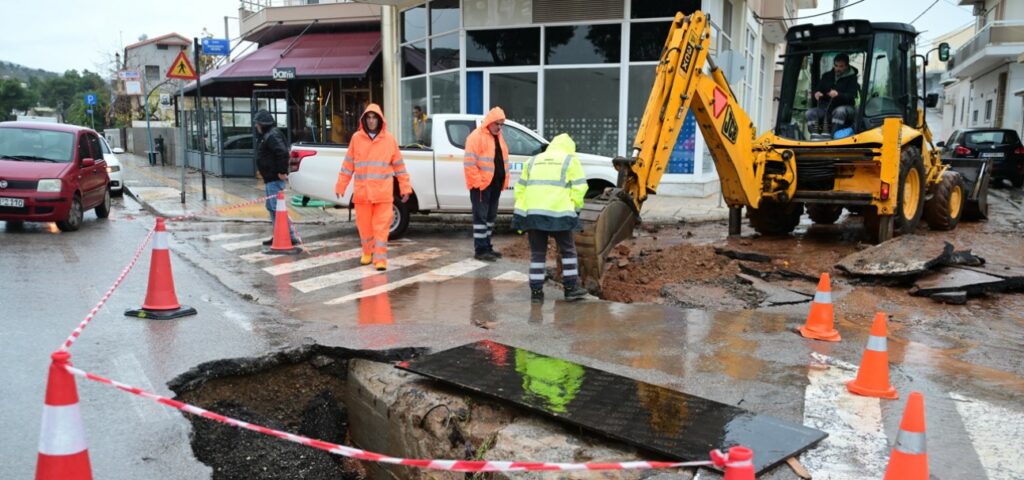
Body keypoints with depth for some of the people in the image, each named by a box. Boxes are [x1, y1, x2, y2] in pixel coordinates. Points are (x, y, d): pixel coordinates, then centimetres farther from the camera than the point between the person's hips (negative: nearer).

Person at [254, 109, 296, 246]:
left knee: (277, 208, -12)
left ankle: (291, 236, -10)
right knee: (271, 208, 16)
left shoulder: (272, 135, -16)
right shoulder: (265, 135, 18)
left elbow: (283, 153, -29)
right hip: (270, 178, 11)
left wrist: (282, 171, -25)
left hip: (275, 179, -11)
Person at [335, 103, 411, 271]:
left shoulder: (389, 139, 2)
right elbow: (348, 165, 9)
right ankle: (367, 252, 30)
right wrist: (341, 186, 7)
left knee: (381, 226, -5)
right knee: (364, 225, 9)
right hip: (362, 191, 1)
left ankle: (380, 259, -2)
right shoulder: (356, 138, 4)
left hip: (383, 192, -1)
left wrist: (405, 187, 4)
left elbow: (399, 165, 6)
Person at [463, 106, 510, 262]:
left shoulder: (498, 136, 17)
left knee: (490, 217, 13)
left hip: (495, 184, 8)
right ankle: (480, 250, -3)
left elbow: (503, 160, 22)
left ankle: (487, 246, 22)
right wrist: (478, 182, -19)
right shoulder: (477, 136, -10)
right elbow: (469, 162, -16)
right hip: (481, 185, -8)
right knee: (481, 217, -6)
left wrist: (504, 180, 13)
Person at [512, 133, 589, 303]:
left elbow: (520, 188, 21)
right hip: (558, 212, -3)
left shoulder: (534, 160, 24)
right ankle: (571, 288, 14)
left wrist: (519, 212, 22)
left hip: (532, 212, 4)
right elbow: (579, 187, 2)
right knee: (568, 250, 11)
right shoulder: (570, 160, 12)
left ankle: (536, 291, 10)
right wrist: (575, 208, 10)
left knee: (537, 253, 10)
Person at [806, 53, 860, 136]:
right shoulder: (826, 76, 16)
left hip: (844, 107, -4)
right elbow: (818, 89, 17)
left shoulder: (851, 78, 2)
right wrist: (816, 93, -11)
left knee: (840, 111, -40)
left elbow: (851, 96, -11)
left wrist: (838, 94, -33)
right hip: (826, 107, 4)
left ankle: (831, 136, -41)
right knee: (810, 113, -23)